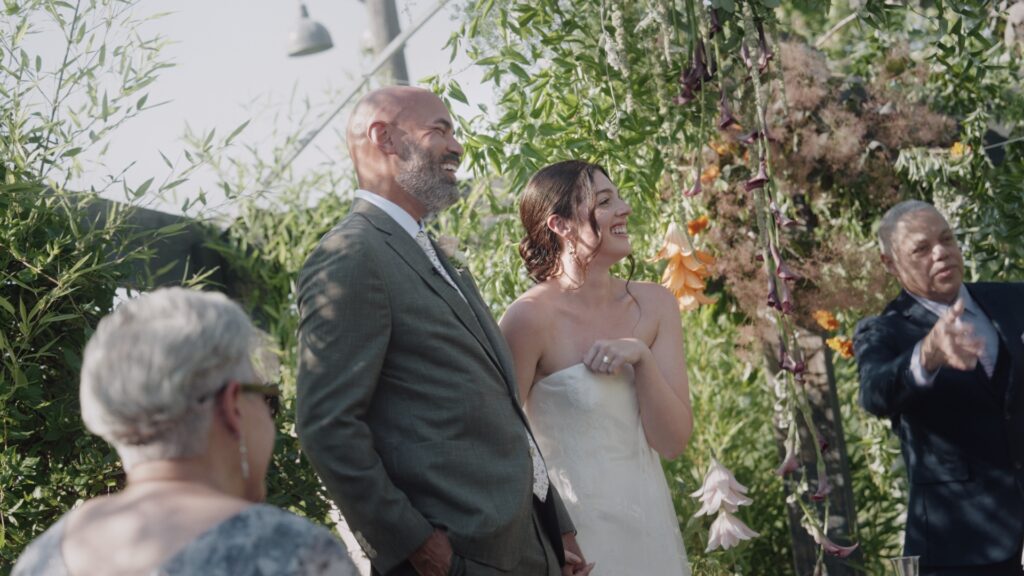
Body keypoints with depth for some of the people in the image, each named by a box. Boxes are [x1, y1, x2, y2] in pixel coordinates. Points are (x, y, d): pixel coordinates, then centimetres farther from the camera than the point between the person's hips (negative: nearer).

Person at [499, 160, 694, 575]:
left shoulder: (653, 305, 0)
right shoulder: (532, 317, -15)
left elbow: (673, 441, -3)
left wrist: (641, 357, -15)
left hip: (649, 525, 5)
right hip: (575, 528, -5)